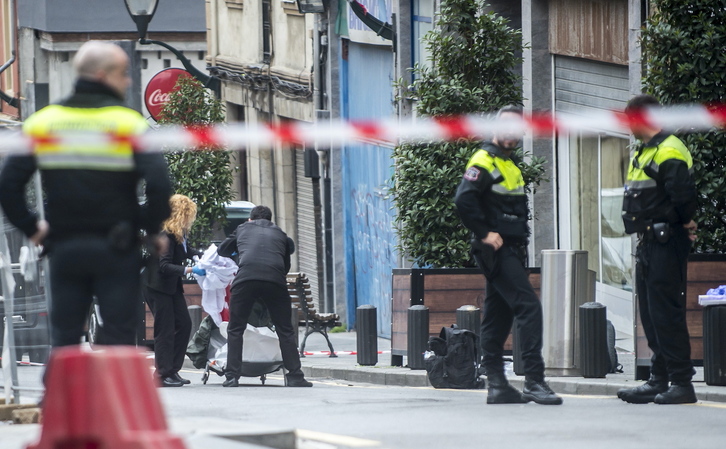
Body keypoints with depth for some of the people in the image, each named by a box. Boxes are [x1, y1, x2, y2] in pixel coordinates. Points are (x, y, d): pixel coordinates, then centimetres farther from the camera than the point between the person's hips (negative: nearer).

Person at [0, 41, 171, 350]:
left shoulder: (41, 122, 3)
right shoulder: (129, 124, -9)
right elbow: (158, 183, -19)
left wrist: (30, 228, 10)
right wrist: (151, 229, -3)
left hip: (63, 250, 3)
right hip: (116, 250, -3)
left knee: (63, 339, 10)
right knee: (119, 338, 1)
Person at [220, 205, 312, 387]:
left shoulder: (242, 229, 27)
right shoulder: (279, 233, 29)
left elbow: (222, 249, 39)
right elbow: (286, 265, 32)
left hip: (246, 278, -1)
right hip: (275, 280, 1)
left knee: (235, 330, 10)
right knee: (285, 331, 12)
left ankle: (232, 376, 3)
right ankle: (294, 375, 8)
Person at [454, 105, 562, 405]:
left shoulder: (511, 164, 21)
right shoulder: (484, 161, -9)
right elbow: (464, 199, -22)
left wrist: (521, 235, 16)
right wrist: (485, 232, -19)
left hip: (512, 251, 10)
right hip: (496, 251, -10)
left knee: (498, 317, 10)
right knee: (529, 307, -17)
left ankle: (497, 386, 12)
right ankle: (534, 380, -21)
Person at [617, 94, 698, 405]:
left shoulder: (669, 152, -15)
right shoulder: (642, 154, 19)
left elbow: (683, 193, -26)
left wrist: (685, 222, -10)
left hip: (667, 244, -11)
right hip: (648, 244, 11)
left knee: (666, 312, -11)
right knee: (650, 314, 12)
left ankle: (682, 383, -10)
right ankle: (659, 381, 16)